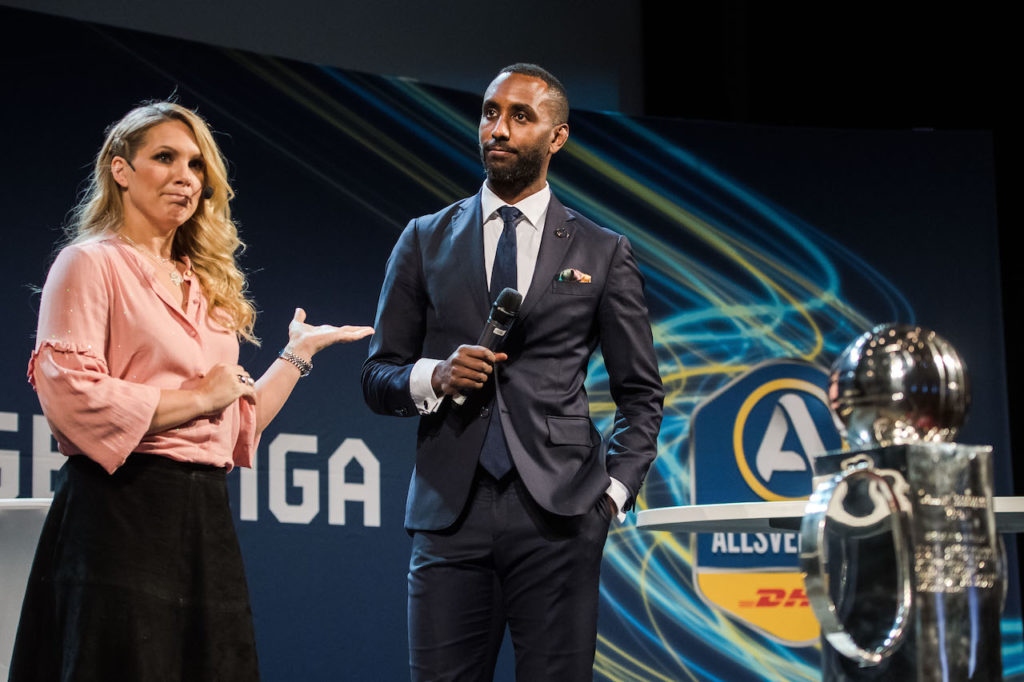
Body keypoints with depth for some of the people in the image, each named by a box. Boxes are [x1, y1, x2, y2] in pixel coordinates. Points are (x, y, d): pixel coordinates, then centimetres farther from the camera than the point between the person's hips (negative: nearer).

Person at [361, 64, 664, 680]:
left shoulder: (604, 254, 10)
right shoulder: (424, 242, 13)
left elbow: (642, 392, 14)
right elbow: (377, 377, 14)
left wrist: (614, 491, 1)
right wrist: (435, 377, -7)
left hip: (558, 514, -1)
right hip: (450, 512, 1)